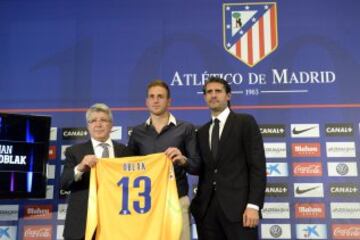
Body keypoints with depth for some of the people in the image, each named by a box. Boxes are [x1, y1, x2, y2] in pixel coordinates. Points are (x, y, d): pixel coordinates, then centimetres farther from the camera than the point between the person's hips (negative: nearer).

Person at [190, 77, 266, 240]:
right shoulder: (202, 132, 17)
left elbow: (257, 165, -6)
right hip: (206, 208, 4)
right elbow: (203, 170, 16)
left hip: (237, 205, -4)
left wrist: (253, 205, -14)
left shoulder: (245, 122, 2)